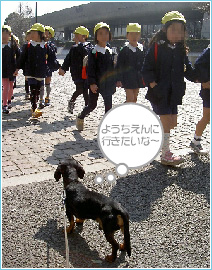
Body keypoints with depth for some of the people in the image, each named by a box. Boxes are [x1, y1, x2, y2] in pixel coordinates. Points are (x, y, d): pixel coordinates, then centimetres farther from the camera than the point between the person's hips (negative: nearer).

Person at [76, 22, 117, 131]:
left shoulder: (110, 51, 8)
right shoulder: (94, 52, -7)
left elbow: (112, 68, 14)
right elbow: (90, 69, -11)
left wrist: (114, 81, 10)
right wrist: (92, 83, -19)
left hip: (107, 84, 5)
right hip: (95, 84, -4)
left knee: (108, 105, 3)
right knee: (92, 105, 4)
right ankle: (80, 118, 30)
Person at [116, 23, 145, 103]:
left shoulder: (142, 49, 5)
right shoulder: (124, 49, -8)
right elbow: (119, 66, -8)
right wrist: (119, 79, -12)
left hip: (138, 78, 5)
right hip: (128, 78, -5)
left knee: (134, 99, 13)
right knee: (130, 99, -7)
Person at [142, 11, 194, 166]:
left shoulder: (181, 50, 8)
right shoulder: (157, 47, -9)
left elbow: (188, 71, 7)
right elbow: (147, 69, -11)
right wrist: (153, 85, -21)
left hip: (174, 93, 7)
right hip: (160, 92, -7)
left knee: (173, 123, 12)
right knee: (166, 121, -5)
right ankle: (166, 156, 8)